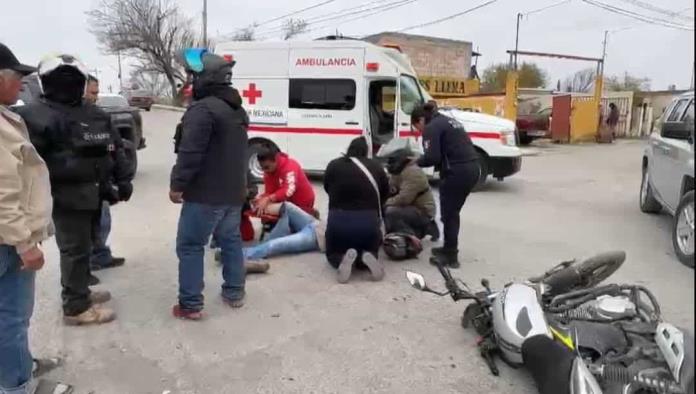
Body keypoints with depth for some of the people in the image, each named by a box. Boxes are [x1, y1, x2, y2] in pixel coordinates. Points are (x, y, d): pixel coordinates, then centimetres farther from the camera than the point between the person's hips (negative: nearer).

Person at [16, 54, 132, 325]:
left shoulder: (96, 116, 13)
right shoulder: (37, 116, -11)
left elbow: (115, 148, 18)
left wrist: (123, 179, 11)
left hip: (93, 193, 8)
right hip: (67, 196, -8)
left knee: (83, 246, 20)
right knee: (75, 249, -1)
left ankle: (80, 292, 37)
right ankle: (75, 307, 12)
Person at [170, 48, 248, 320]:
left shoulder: (202, 109, -17)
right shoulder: (238, 110, 15)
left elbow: (190, 153, -21)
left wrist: (177, 185, -12)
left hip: (205, 194, -9)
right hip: (234, 192, 9)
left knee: (190, 247, 0)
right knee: (231, 241, 18)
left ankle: (190, 305, 4)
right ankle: (234, 293, 27)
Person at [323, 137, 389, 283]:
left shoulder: (333, 165, 9)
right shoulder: (376, 167, 10)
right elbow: (384, 196, 15)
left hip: (338, 220, 0)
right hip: (368, 221, 1)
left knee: (333, 254, 27)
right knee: (370, 251, 30)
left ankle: (343, 258, -8)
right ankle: (367, 257, -6)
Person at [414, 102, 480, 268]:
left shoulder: (431, 128, -6)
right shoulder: (448, 122, 23)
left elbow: (432, 157, -16)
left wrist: (417, 162, 2)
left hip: (457, 172, -9)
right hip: (472, 168, 9)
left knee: (448, 214, 2)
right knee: (453, 212, 20)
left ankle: (451, 256, 8)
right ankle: (449, 248, 31)